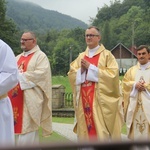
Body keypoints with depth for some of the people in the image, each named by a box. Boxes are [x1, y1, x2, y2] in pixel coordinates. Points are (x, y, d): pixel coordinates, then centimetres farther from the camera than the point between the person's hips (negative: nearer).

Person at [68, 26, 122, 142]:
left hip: (100, 99, -5)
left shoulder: (107, 55, 1)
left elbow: (112, 73, -11)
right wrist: (81, 70, -9)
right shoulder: (81, 56, 16)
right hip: (84, 99, 5)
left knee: (101, 129, -8)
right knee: (85, 127, 3)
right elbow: (71, 74, 12)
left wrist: (90, 67, -11)